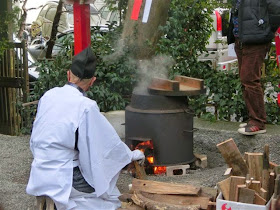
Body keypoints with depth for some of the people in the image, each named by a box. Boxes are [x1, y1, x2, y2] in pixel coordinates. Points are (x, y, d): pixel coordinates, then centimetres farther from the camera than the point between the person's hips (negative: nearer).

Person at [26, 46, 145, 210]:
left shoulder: (48, 95, 1)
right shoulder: (86, 106, -17)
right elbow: (109, 143, -7)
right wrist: (132, 155, 10)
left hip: (39, 177, 7)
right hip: (61, 181, -7)